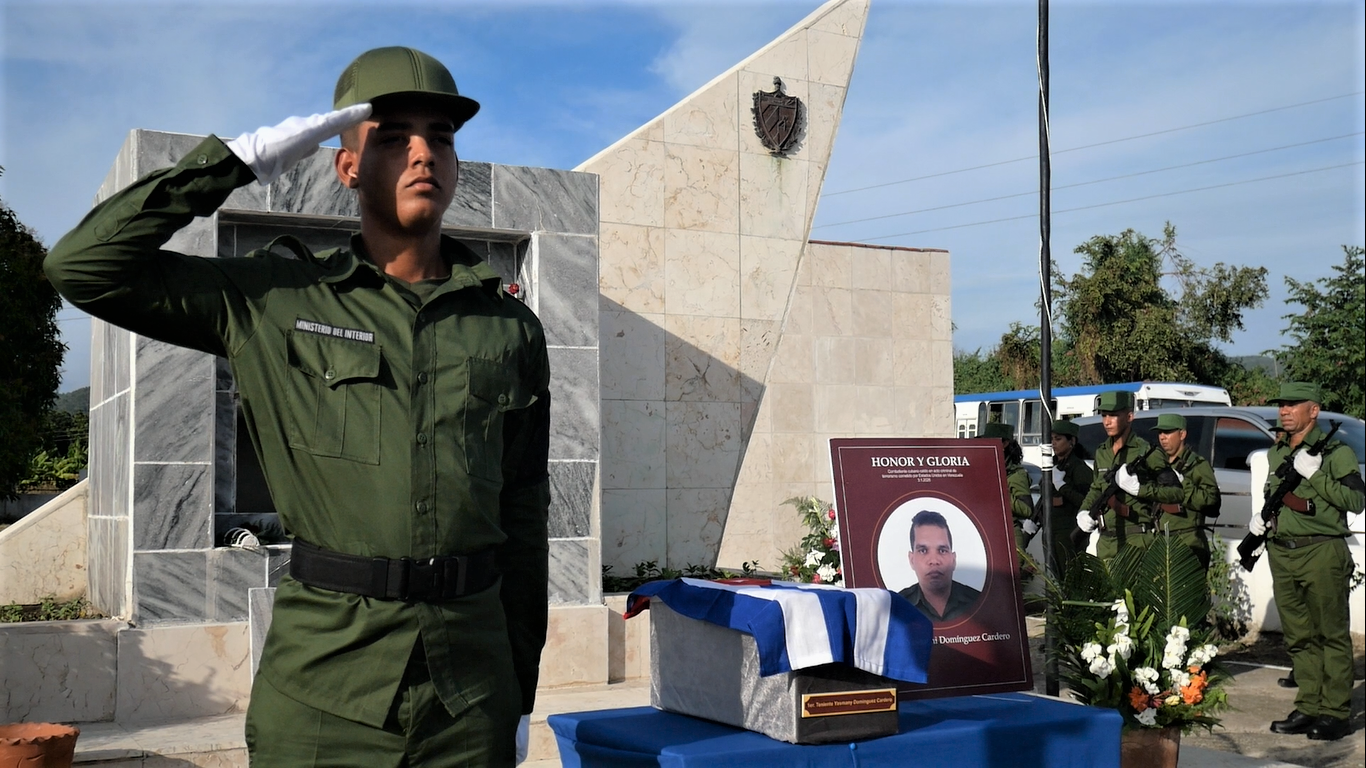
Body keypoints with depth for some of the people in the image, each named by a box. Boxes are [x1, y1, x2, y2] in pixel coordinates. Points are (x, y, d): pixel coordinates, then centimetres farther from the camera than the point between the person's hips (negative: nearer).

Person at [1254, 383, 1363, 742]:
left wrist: (1315, 473, -19)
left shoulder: (1335, 451, -4)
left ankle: (1335, 712, 2)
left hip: (1322, 553, -7)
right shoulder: (1276, 453, 17)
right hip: (1281, 554, 7)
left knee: (1332, 635, -2)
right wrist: (1259, 517, 11)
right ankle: (1308, 707, 16)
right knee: (1299, 637, 10)